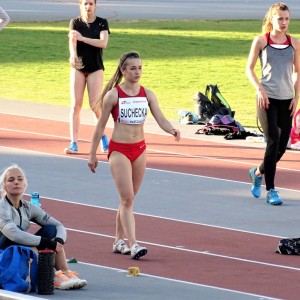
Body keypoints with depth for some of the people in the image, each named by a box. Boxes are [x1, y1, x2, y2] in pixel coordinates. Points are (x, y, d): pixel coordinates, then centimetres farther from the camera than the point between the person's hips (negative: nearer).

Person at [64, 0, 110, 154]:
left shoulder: (102, 23, 0)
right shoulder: (75, 23, 1)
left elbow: (103, 43, -16)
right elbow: (72, 40, -17)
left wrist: (82, 38, -27)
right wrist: (73, 55, -38)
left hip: (95, 68, -1)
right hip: (78, 68, 1)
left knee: (95, 105, -4)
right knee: (75, 105, -4)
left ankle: (103, 136, 21)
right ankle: (74, 143, -3)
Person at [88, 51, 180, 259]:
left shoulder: (147, 94, 2)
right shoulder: (113, 95, -8)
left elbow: (160, 119, -7)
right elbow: (101, 126, -2)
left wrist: (172, 130, -30)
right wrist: (93, 154, 1)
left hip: (140, 149, 5)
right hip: (119, 150, -5)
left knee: (129, 198, 12)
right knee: (127, 198, -12)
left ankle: (119, 241, 24)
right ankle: (132, 244, -17)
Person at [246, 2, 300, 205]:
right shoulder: (261, 41, -1)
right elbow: (249, 69, 4)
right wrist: (260, 90, -10)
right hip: (267, 99, -4)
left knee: (282, 146, 4)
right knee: (273, 142, -13)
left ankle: (258, 172, 32)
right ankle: (270, 190, -6)